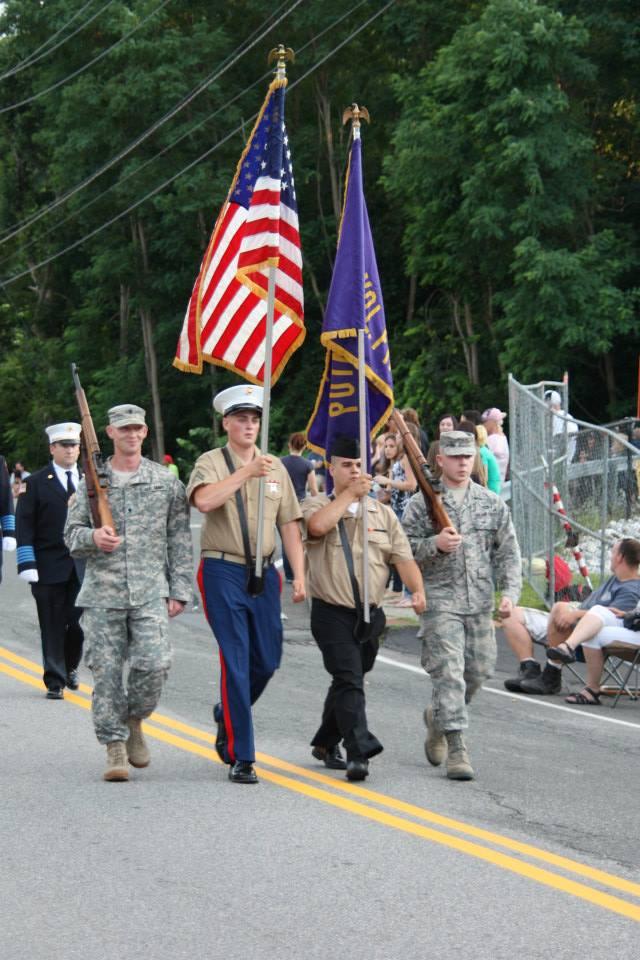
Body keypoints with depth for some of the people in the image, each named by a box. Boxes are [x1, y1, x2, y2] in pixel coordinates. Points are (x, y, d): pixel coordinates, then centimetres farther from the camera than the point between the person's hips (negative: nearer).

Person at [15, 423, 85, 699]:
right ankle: (55, 681, 10)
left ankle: (70, 667, 27)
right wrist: (27, 564, -11)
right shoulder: (36, 483, 1)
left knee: (80, 623, 1)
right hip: (49, 568, -3)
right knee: (53, 627, 1)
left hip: (83, 567, 3)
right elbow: (24, 527, -3)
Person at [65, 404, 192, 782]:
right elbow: (71, 533, 12)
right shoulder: (92, 482, 9)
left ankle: (134, 722, 14)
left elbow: (180, 539, 8)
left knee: (154, 664, -14)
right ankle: (115, 747, 6)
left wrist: (180, 591, 2)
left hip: (151, 592, -1)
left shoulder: (166, 481, 8)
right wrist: (93, 537, -11)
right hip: (102, 594, 1)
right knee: (107, 671, -2)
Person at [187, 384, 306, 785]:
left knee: (267, 660, 10)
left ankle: (227, 715, 38)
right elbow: (204, 500, -25)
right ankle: (241, 758, -3)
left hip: (264, 573, 5)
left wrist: (300, 575, 3)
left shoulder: (275, 467, 12)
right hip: (223, 571, -5)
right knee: (236, 661, -7)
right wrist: (246, 472, -25)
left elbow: (289, 524, 12)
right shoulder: (212, 462, -3)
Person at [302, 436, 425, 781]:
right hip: (332, 613, -5)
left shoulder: (383, 513, 12)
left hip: (370, 614, 5)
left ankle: (325, 743, 33)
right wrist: (350, 493, -16)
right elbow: (317, 525, -25)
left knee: (347, 680, 16)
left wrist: (417, 590, -14)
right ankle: (359, 752, -22)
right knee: (349, 679, -16)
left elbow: (403, 557, 4)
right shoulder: (317, 506, 1)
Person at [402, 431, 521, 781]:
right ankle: (455, 748, -11)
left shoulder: (492, 503, 9)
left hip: (480, 604, 4)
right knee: (449, 673, -11)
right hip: (440, 601, -4)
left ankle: (437, 716, 36)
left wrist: (510, 592, -2)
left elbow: (508, 552, 10)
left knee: (478, 670, 10)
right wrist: (435, 544, -19)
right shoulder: (421, 503, 0)